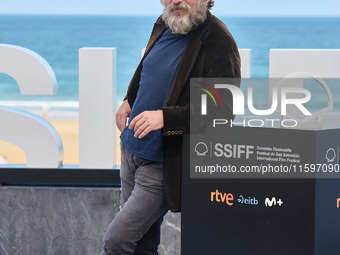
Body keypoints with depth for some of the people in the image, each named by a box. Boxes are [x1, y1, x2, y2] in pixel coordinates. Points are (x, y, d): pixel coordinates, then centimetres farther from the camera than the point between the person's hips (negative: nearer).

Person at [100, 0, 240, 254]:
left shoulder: (219, 42, -19)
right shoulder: (163, 25, 6)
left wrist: (165, 116, -30)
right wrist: (130, 99, 12)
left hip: (162, 165, -8)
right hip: (132, 148, 8)